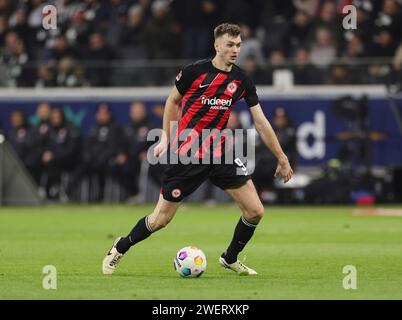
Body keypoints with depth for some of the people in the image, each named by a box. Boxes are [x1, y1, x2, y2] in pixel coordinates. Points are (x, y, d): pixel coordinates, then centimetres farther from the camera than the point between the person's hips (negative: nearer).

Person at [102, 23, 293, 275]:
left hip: (220, 153, 4)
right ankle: (119, 249, 25)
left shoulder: (242, 80, 0)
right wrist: (166, 137, 5)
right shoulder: (195, 71, -10)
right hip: (186, 154, -4)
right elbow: (172, 101, 8)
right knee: (161, 219, -1)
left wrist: (282, 159, 8)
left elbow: (261, 123, 6)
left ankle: (230, 258, 19)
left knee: (255, 211, -6)